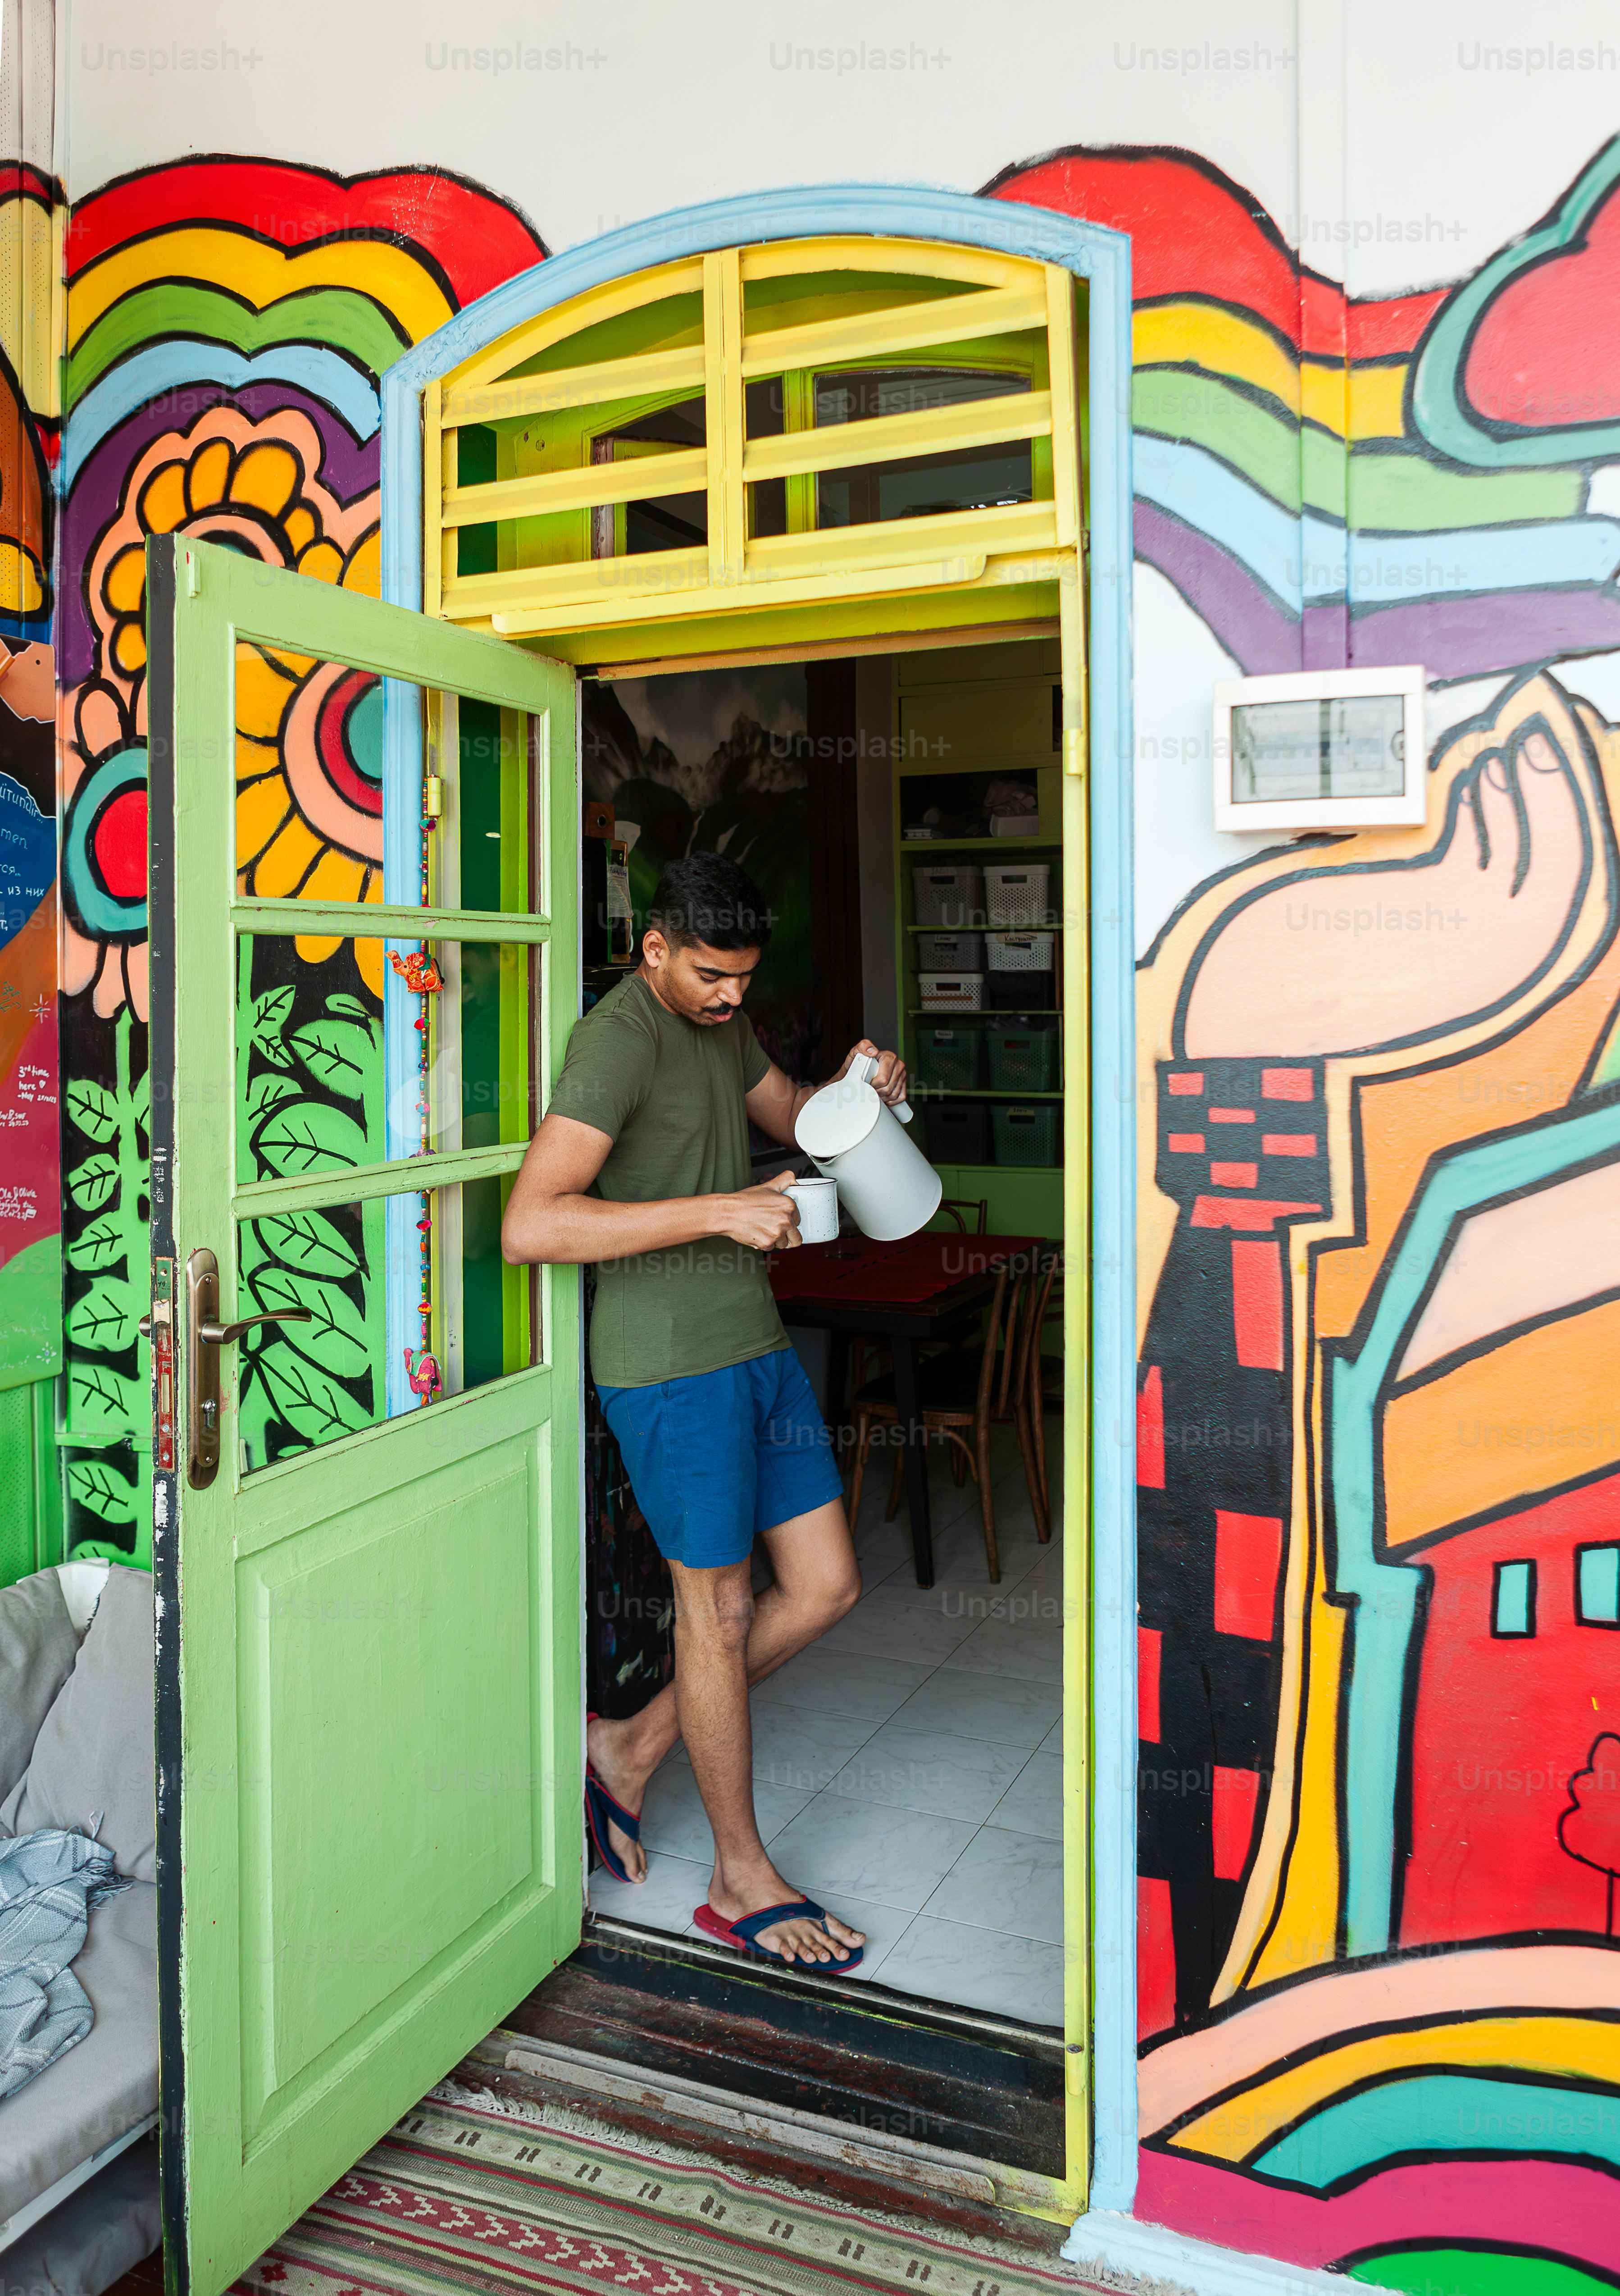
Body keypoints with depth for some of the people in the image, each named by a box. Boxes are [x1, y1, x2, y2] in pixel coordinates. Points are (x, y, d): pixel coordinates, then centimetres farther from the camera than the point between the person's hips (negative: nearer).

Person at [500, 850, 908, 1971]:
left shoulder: (721, 1020, 10)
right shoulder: (617, 1039, -17)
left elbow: (790, 1113, 27)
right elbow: (530, 1225, -28)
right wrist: (719, 1211, -30)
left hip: (756, 1342, 9)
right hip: (669, 1362, -9)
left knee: (825, 1587, 11)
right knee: (719, 1608, 4)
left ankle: (629, 1750, 27)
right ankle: (743, 1881, 23)